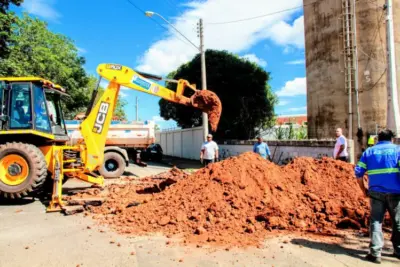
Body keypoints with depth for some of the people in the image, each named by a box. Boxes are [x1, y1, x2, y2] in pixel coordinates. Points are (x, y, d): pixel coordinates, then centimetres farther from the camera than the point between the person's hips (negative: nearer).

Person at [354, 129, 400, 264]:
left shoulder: (369, 151, 11)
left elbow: (358, 172, 3)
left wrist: (364, 189, 11)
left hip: (376, 192, 1)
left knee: (376, 221, 4)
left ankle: (375, 253, -4)